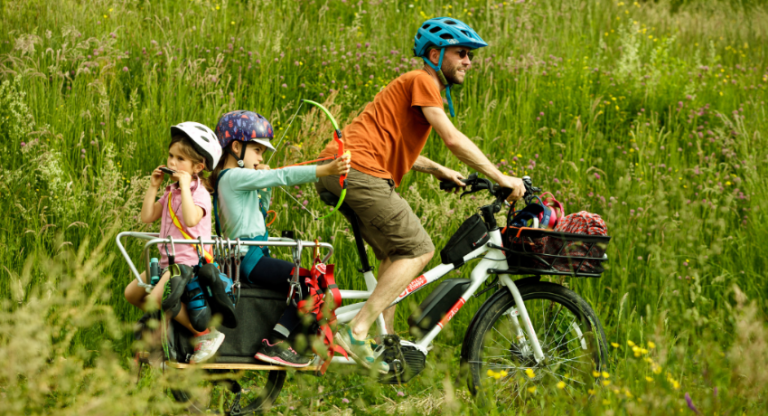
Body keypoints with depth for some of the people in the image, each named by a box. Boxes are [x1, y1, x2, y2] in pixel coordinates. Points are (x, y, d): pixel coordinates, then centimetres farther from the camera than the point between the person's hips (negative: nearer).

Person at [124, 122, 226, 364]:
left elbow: (191, 219, -32)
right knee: (132, 293, 6)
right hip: (168, 261, 9)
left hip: (190, 260, -9)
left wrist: (185, 186, -27)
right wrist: (153, 187, 5)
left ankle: (205, 334, -19)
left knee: (157, 297, -28)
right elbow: (147, 217, 11)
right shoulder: (171, 192, 15)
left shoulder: (199, 193, -12)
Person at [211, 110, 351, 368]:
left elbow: (261, 211, 28)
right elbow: (283, 176, -21)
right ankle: (273, 344, -18)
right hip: (249, 258, -11)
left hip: (245, 257, 11)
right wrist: (327, 170, -27)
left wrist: (264, 188, 9)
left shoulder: (229, 179, 21)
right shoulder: (235, 177, -11)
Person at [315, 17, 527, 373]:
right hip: (358, 172, -10)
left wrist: (438, 170, 27)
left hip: (335, 172, 10)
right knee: (419, 250, -9)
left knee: (397, 253, 17)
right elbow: (453, 140, -12)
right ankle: (356, 331, -15)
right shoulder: (422, 81, -4)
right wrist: (501, 178, -8)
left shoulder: (419, 86, 28)